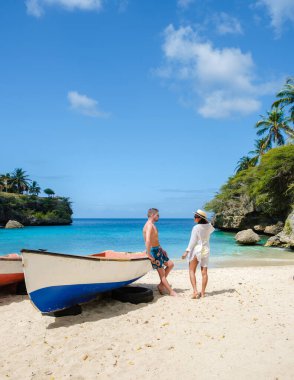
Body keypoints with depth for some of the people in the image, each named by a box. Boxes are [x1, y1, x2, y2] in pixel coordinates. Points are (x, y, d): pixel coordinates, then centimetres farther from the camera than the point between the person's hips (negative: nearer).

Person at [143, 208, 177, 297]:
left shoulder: (152, 225, 13)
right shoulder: (149, 225, -20)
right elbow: (148, 240, -33)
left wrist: (160, 249, 19)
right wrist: (148, 255, -32)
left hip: (158, 250, 10)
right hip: (154, 251, -10)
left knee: (170, 264, 14)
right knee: (162, 273, 0)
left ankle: (161, 285, 18)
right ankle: (171, 292, 9)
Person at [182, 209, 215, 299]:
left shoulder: (196, 227, -15)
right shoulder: (209, 227, 1)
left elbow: (193, 241, -16)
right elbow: (212, 230, 26)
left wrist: (187, 251, -12)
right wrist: (206, 221, 17)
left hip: (196, 249, -5)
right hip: (205, 250, 5)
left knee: (192, 271, 5)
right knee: (204, 272, 8)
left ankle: (195, 291, -7)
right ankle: (202, 292, 12)